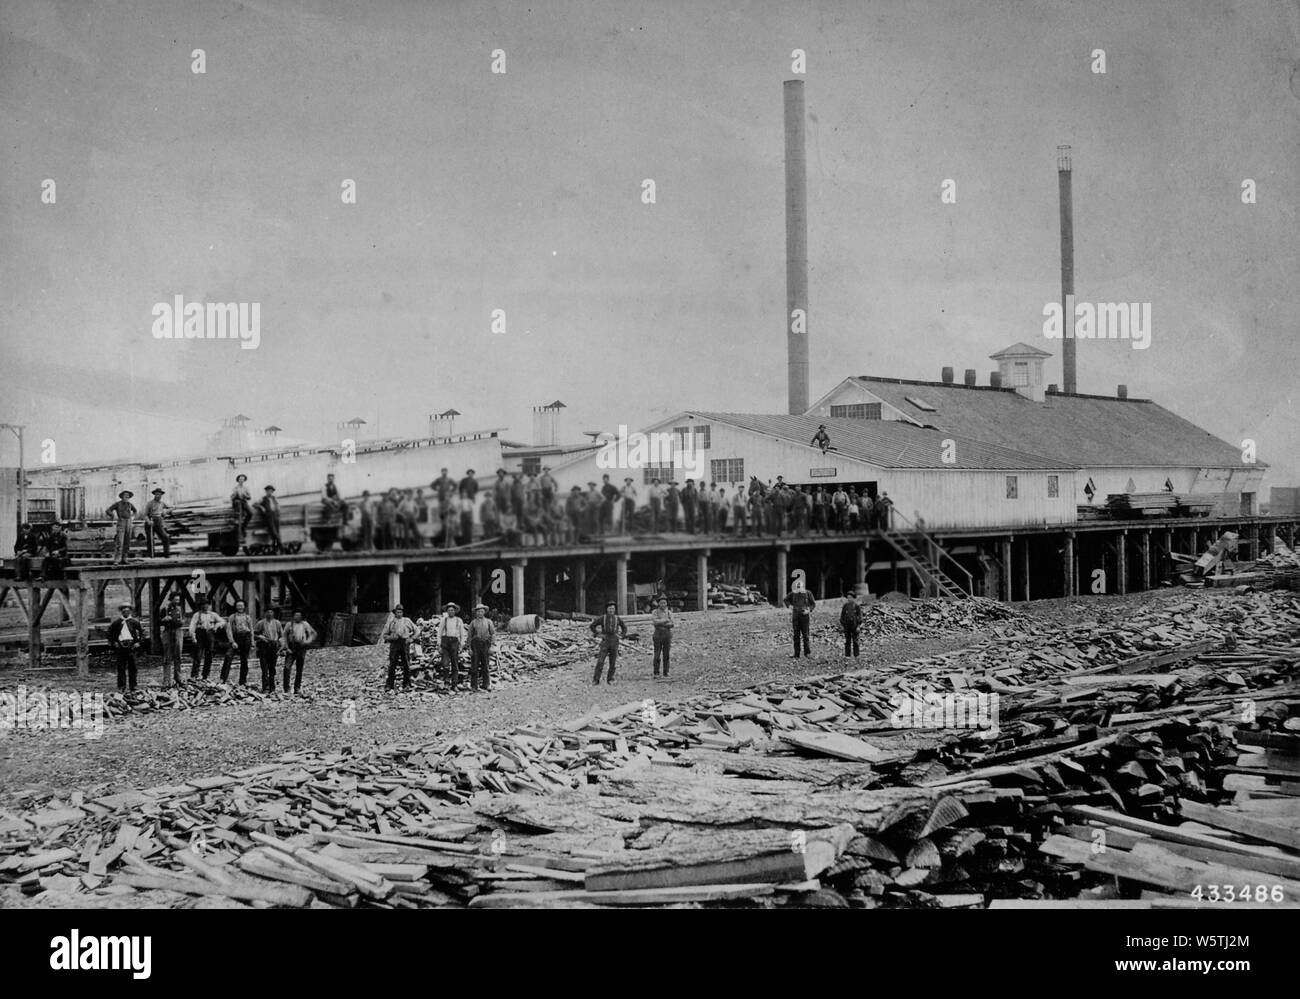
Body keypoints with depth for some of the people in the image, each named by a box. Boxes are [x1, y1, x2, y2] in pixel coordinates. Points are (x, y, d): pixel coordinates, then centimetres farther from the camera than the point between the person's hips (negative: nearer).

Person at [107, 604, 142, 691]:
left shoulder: (134, 622, 6)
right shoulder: (117, 622, 7)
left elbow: (142, 632, 10)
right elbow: (110, 632, 16)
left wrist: (138, 642, 1)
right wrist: (113, 642, 6)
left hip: (131, 646, 0)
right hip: (120, 646, 0)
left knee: (132, 666, 0)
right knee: (121, 667, 1)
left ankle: (133, 686, 6)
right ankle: (121, 686, 6)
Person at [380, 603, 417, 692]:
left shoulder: (407, 621, 14)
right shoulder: (391, 621, 13)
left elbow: (416, 631, 18)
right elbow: (384, 634, 13)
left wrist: (411, 638, 3)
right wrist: (389, 637, -6)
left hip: (405, 643, 1)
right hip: (394, 644, -1)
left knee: (406, 665, -1)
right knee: (392, 664, -5)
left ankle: (406, 684, 5)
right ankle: (389, 685, -3)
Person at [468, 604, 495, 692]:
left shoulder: (488, 622, 9)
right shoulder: (473, 623, 8)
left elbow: (493, 634, 8)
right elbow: (470, 636, 8)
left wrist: (491, 646, -1)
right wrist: (469, 648, 0)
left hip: (485, 644, 1)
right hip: (475, 644, -1)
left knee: (485, 666, 2)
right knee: (474, 666, -5)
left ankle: (485, 685, 8)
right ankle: (474, 687, -4)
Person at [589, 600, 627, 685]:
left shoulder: (617, 618, 8)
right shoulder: (602, 618, 1)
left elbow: (624, 628, 22)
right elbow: (592, 625, 5)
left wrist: (622, 636, 7)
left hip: (614, 642, 3)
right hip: (605, 641, -3)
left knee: (613, 662, 3)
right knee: (600, 662, -11)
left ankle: (610, 679, 14)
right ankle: (596, 680, -9)